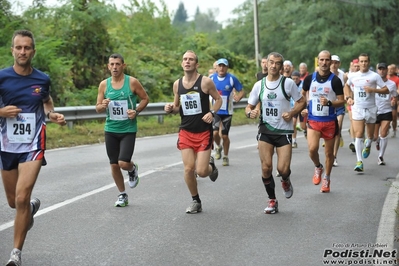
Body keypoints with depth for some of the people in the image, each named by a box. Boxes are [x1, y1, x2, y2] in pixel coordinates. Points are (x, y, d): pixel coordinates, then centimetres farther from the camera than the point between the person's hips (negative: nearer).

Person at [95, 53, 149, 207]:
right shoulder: (104, 84, 1)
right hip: (110, 130, 3)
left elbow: (145, 99, 4)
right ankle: (122, 195, 25)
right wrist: (103, 106, -17)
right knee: (114, 165, 6)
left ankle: (133, 169, 23)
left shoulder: (132, 82, -7)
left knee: (123, 163, -15)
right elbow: (97, 109, 6)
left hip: (128, 130, -3)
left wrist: (136, 111, -12)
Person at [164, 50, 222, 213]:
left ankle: (211, 165, 31)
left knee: (201, 171, -8)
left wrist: (212, 113, -15)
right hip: (185, 132, 3)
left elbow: (218, 99, 2)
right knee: (188, 169, -5)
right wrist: (170, 109, -7)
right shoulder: (177, 84, 4)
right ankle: (196, 201, 17)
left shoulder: (205, 82, -8)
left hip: (204, 132, -3)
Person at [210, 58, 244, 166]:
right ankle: (218, 147, 16)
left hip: (227, 111, -1)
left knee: (225, 135, 5)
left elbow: (241, 91, -1)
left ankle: (225, 157, 24)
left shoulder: (232, 78, -7)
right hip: (215, 110, 1)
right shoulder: (212, 78, 0)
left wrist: (238, 97, -20)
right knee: (215, 132, -16)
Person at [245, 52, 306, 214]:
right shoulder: (259, 85, 3)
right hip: (265, 130, 2)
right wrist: (250, 113, -14)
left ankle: (285, 181, 29)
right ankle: (272, 201, 14)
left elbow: (301, 102, 4)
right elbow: (249, 106, 10)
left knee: (283, 169, -10)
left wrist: (292, 113, -14)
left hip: (284, 131, -2)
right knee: (266, 167, -6)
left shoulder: (288, 83, -4)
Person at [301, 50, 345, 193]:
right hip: (313, 120, 1)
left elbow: (342, 101, -5)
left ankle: (326, 178, 27)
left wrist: (329, 103, -23)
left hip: (330, 121, -1)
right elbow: (302, 94, 19)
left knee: (329, 152, 8)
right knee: (312, 149, -17)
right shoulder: (310, 78, 1)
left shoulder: (335, 80, -6)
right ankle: (318, 167, 14)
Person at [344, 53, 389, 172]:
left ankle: (367, 146, 48)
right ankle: (359, 162, -12)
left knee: (370, 136, 11)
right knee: (359, 135, -11)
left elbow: (386, 90, -5)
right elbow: (347, 85, 26)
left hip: (371, 109, 0)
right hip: (357, 109, 0)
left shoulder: (375, 76, -4)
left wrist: (373, 89, -19)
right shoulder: (353, 76, 4)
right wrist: (348, 97, 11)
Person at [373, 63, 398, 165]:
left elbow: (395, 98, 14)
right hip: (374, 112, 0)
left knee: (383, 135, -9)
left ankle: (380, 156, 5)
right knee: (375, 136, 6)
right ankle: (377, 141, 44)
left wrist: (394, 102, -4)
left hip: (386, 112, 0)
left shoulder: (392, 84, 2)